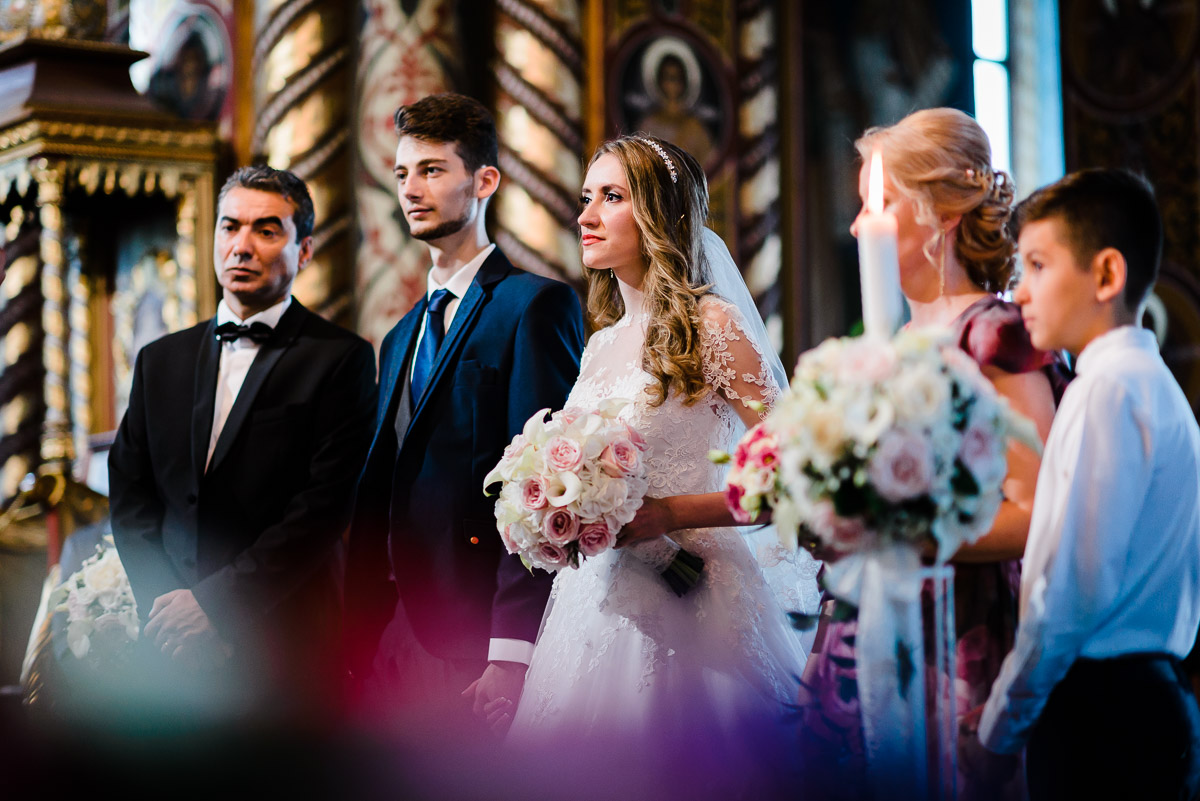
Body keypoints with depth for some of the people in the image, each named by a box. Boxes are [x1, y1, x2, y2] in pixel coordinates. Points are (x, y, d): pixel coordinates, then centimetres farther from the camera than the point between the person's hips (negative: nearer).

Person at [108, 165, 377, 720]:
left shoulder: (340, 359, -2)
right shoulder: (160, 360, 15)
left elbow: (326, 506, -11)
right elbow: (130, 497, 11)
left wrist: (214, 602, -14)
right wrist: (162, 605, -5)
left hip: (283, 655, -4)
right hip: (173, 654, 4)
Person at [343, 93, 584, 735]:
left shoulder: (535, 305, -5)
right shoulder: (401, 338, 22)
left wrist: (512, 653, -21)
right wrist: (361, 644, 13)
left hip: (475, 643, -7)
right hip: (395, 645, 7)